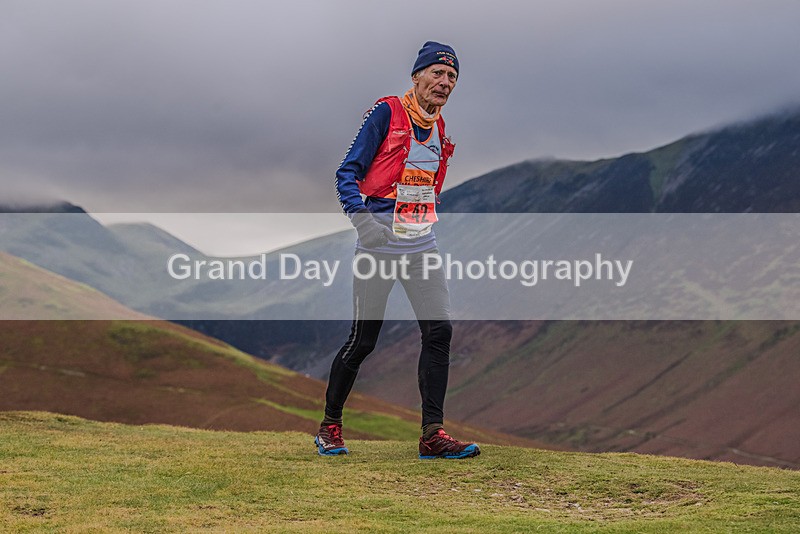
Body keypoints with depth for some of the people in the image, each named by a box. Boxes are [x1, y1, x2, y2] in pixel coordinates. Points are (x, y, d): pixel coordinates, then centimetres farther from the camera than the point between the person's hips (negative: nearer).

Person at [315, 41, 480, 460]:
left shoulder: (439, 127, 13)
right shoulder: (386, 112, -8)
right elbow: (347, 172, -11)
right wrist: (361, 218, -26)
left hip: (422, 245, 6)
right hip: (379, 243, -6)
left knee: (439, 331, -5)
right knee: (363, 339, -1)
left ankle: (432, 434, -1)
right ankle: (330, 425, 18)